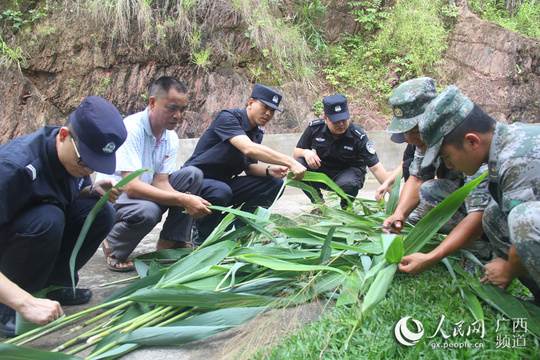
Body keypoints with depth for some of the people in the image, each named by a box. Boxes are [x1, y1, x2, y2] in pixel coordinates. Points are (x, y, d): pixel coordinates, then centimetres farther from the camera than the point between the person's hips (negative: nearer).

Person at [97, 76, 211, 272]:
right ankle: (112, 245, -6)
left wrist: (188, 199, -28)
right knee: (147, 211, -39)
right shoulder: (130, 129, -24)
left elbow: (160, 182, -7)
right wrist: (182, 200, -39)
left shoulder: (171, 138, 0)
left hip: (145, 194, 7)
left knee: (192, 175, -8)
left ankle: (172, 243, -6)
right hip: (114, 197, -7)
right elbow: (132, 187, -32)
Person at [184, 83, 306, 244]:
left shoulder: (257, 133, 9)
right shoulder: (228, 118, -18)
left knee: (274, 183, -6)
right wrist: (289, 161, -38)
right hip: (197, 182, -8)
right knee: (221, 191, -40)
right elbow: (248, 148, -34)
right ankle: (201, 238, -11)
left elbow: (249, 166, 6)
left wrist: (269, 170, -17)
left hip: (225, 183, 8)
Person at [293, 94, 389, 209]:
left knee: (347, 184, -38)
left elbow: (376, 168, -23)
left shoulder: (358, 136, -20)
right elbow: (296, 152, -2)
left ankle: (347, 207, 1)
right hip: (320, 171, 3)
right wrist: (306, 152, -27)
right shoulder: (315, 127, -12)